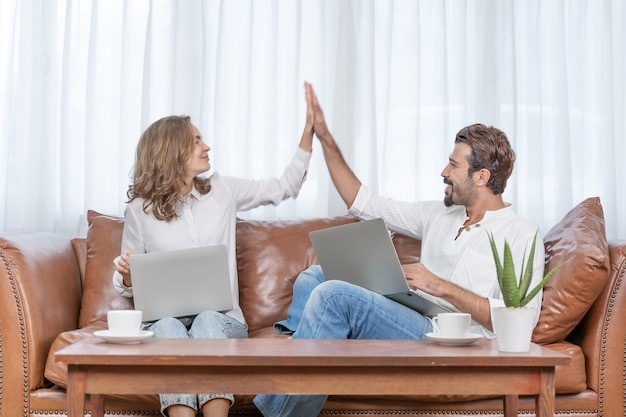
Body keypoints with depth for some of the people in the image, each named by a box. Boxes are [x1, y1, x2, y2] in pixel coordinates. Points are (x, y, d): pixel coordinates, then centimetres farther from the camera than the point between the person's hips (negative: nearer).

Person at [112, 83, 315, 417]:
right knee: (169, 328, -36)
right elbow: (127, 286, 11)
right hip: (165, 320, -1)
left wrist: (309, 129, 12)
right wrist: (126, 275, -14)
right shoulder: (139, 210, 5)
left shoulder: (221, 190, 12)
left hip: (221, 319, 1)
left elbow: (286, 187, 17)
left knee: (208, 321, -34)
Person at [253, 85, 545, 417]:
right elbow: (364, 204, 22)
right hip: (413, 325, 8)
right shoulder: (438, 214, 19)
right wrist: (325, 138, 19)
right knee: (312, 278, -1)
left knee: (334, 295, -24)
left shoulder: (521, 235, -3)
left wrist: (441, 286, -16)